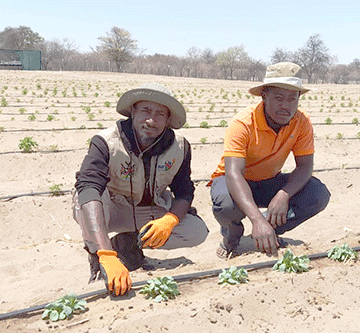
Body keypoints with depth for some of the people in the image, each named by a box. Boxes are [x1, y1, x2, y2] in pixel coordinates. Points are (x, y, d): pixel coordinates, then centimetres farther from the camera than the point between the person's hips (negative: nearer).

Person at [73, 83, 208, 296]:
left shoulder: (179, 147, -15)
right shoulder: (107, 143, -28)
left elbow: (185, 192, -6)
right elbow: (88, 190, -43)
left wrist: (170, 220, -32)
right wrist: (107, 256, -55)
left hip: (154, 212, 4)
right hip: (113, 210, -4)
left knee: (198, 232, -18)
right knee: (84, 199, -36)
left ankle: (129, 243, 0)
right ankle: (98, 262, -12)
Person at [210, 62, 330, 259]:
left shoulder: (302, 123, -16)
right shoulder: (243, 123, -30)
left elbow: (305, 166, -15)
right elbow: (233, 174, -40)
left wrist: (284, 195, -38)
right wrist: (257, 219, -55)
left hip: (270, 182, 4)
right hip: (237, 182, -4)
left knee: (319, 195, -20)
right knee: (226, 203, -39)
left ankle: (271, 231, 4)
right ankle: (231, 239, -1)